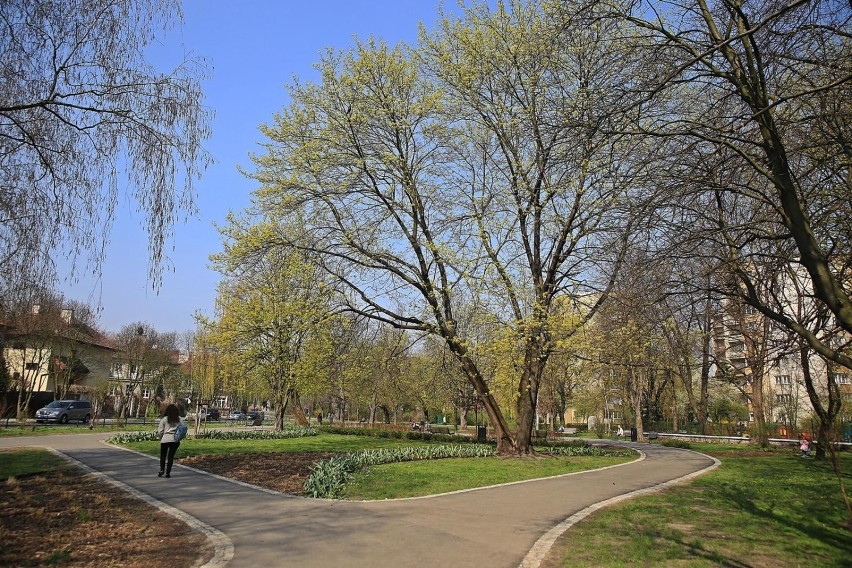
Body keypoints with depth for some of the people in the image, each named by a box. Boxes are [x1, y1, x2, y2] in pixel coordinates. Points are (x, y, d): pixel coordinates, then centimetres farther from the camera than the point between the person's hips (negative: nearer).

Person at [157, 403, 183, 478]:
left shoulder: (164, 419, -2)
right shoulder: (179, 419, 3)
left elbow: (160, 431, 0)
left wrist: (160, 437, 18)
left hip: (165, 439, -1)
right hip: (175, 440, 1)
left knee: (163, 455, 16)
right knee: (171, 456, 6)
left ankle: (162, 470, 6)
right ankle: (168, 472, 6)